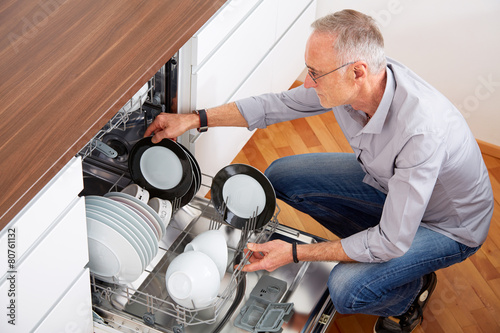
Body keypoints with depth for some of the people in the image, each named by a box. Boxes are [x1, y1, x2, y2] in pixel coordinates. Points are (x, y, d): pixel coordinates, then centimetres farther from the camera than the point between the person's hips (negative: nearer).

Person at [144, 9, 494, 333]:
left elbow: (392, 242, -33)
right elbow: (277, 105, -3)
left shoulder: (421, 130, -43)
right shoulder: (354, 82, -21)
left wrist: (295, 253, -27)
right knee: (281, 175, -1)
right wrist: (194, 119, -8)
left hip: (449, 225, -7)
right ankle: (373, 248, 12)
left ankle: (410, 291, 7)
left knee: (346, 290, -29)